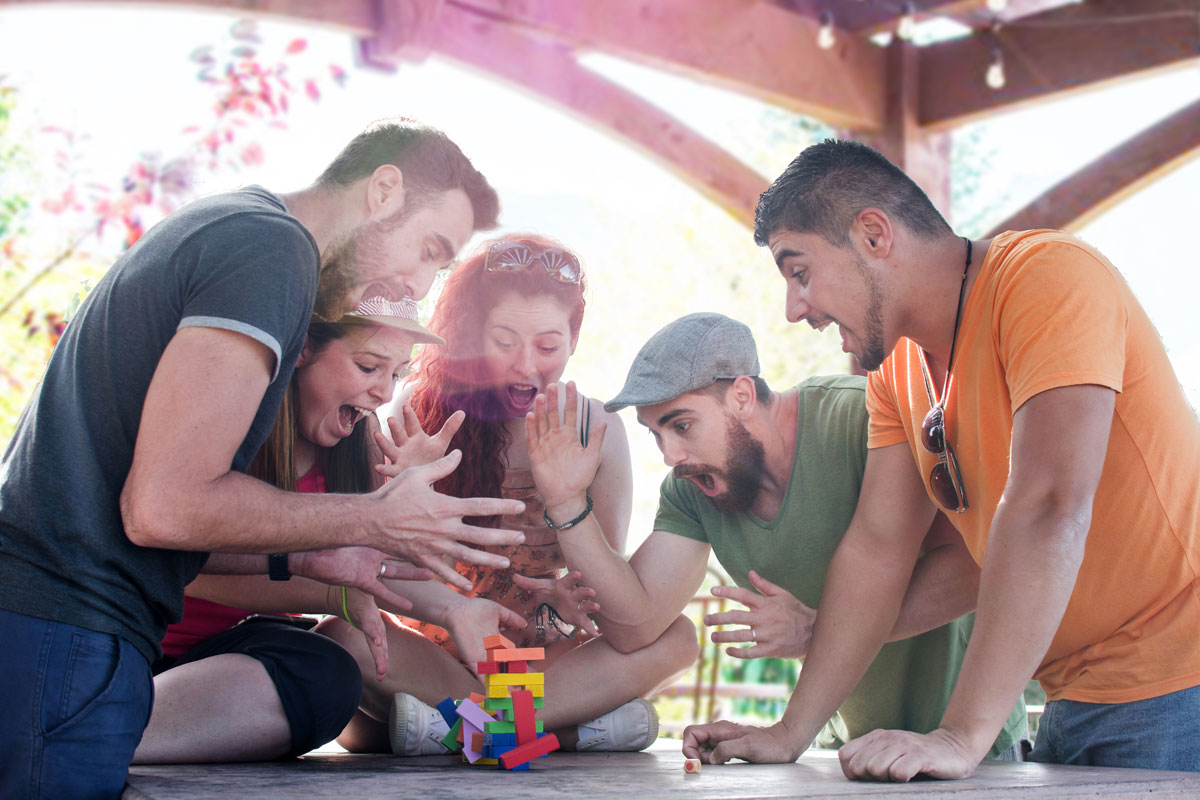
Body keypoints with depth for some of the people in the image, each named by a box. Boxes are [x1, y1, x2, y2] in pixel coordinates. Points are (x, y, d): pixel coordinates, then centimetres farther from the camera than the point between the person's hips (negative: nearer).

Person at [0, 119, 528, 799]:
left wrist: (306, 558, 16)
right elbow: (162, 506, -19)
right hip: (65, 635, -10)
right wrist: (374, 521, -8)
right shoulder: (272, 248, -12)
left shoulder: (222, 227, 20)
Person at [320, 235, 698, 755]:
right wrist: (449, 608, -34)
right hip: (433, 650, -2)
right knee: (344, 637, -32)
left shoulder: (597, 431, -1)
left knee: (677, 636, -23)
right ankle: (576, 724, -34)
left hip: (546, 659, 2)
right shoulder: (423, 410, -6)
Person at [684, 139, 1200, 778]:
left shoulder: (1048, 276, -18)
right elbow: (878, 546, 6)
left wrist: (962, 736, -31)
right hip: (1075, 702, 7)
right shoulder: (897, 369, 7)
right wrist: (792, 733, 1)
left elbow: (1049, 508, -28)